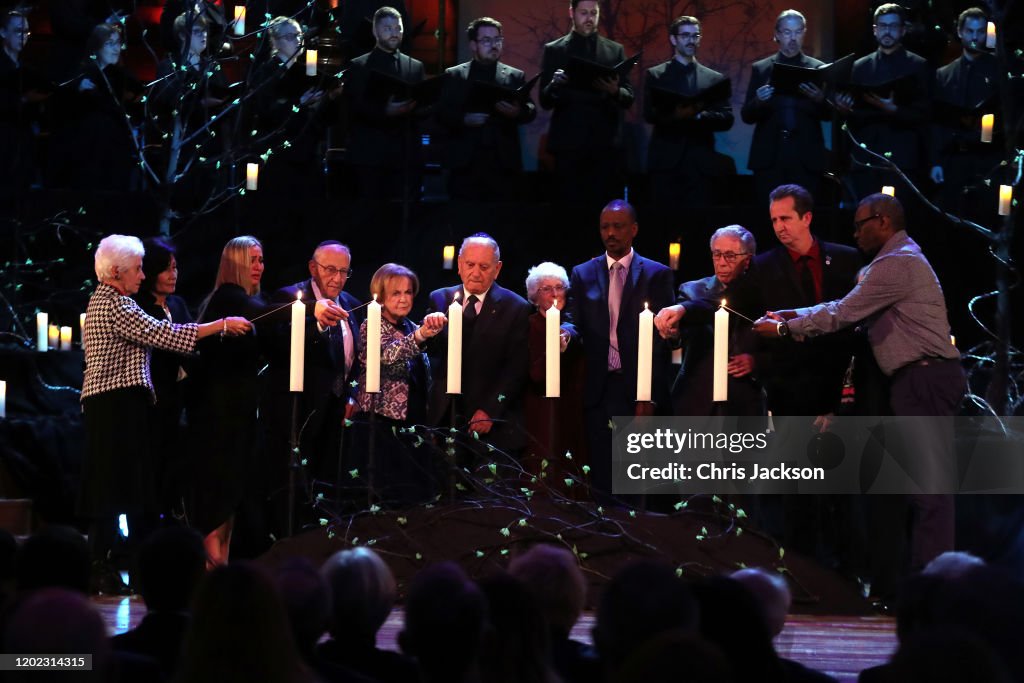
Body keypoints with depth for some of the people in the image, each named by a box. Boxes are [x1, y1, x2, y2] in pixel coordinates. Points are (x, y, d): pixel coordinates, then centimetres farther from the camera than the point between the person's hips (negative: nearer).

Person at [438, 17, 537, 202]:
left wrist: (518, 112, -17)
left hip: (504, 162, 1)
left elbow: (531, 110, 6)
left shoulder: (515, 76, 13)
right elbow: (442, 112, 5)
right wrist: (463, 119, -15)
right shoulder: (454, 76, 11)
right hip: (466, 162, -1)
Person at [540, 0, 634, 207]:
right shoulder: (554, 50, 7)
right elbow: (545, 101, 2)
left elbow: (629, 99, 7)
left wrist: (615, 91, -16)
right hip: (569, 144, -1)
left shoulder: (615, 50, 12)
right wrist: (554, 85, -21)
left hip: (606, 145, 1)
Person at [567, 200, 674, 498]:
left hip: (639, 390, -2)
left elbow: (661, 338, -1)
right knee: (602, 479, 2)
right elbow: (575, 325, 9)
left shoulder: (657, 274, 4)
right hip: (598, 390, 2)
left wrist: (650, 394, -10)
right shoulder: (583, 274, 12)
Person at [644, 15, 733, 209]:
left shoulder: (715, 78, 14)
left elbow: (726, 119, 5)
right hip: (666, 160, -1)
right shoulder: (655, 75, 10)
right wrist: (675, 114, -22)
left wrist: (698, 115, -14)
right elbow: (649, 114, -2)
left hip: (700, 163, 1)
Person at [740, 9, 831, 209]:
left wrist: (820, 100, -17)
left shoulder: (819, 68, 9)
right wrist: (758, 101, -15)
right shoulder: (760, 69, 10)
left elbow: (829, 115, 4)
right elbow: (747, 116, 6)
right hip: (769, 157, 1)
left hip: (806, 157, 0)